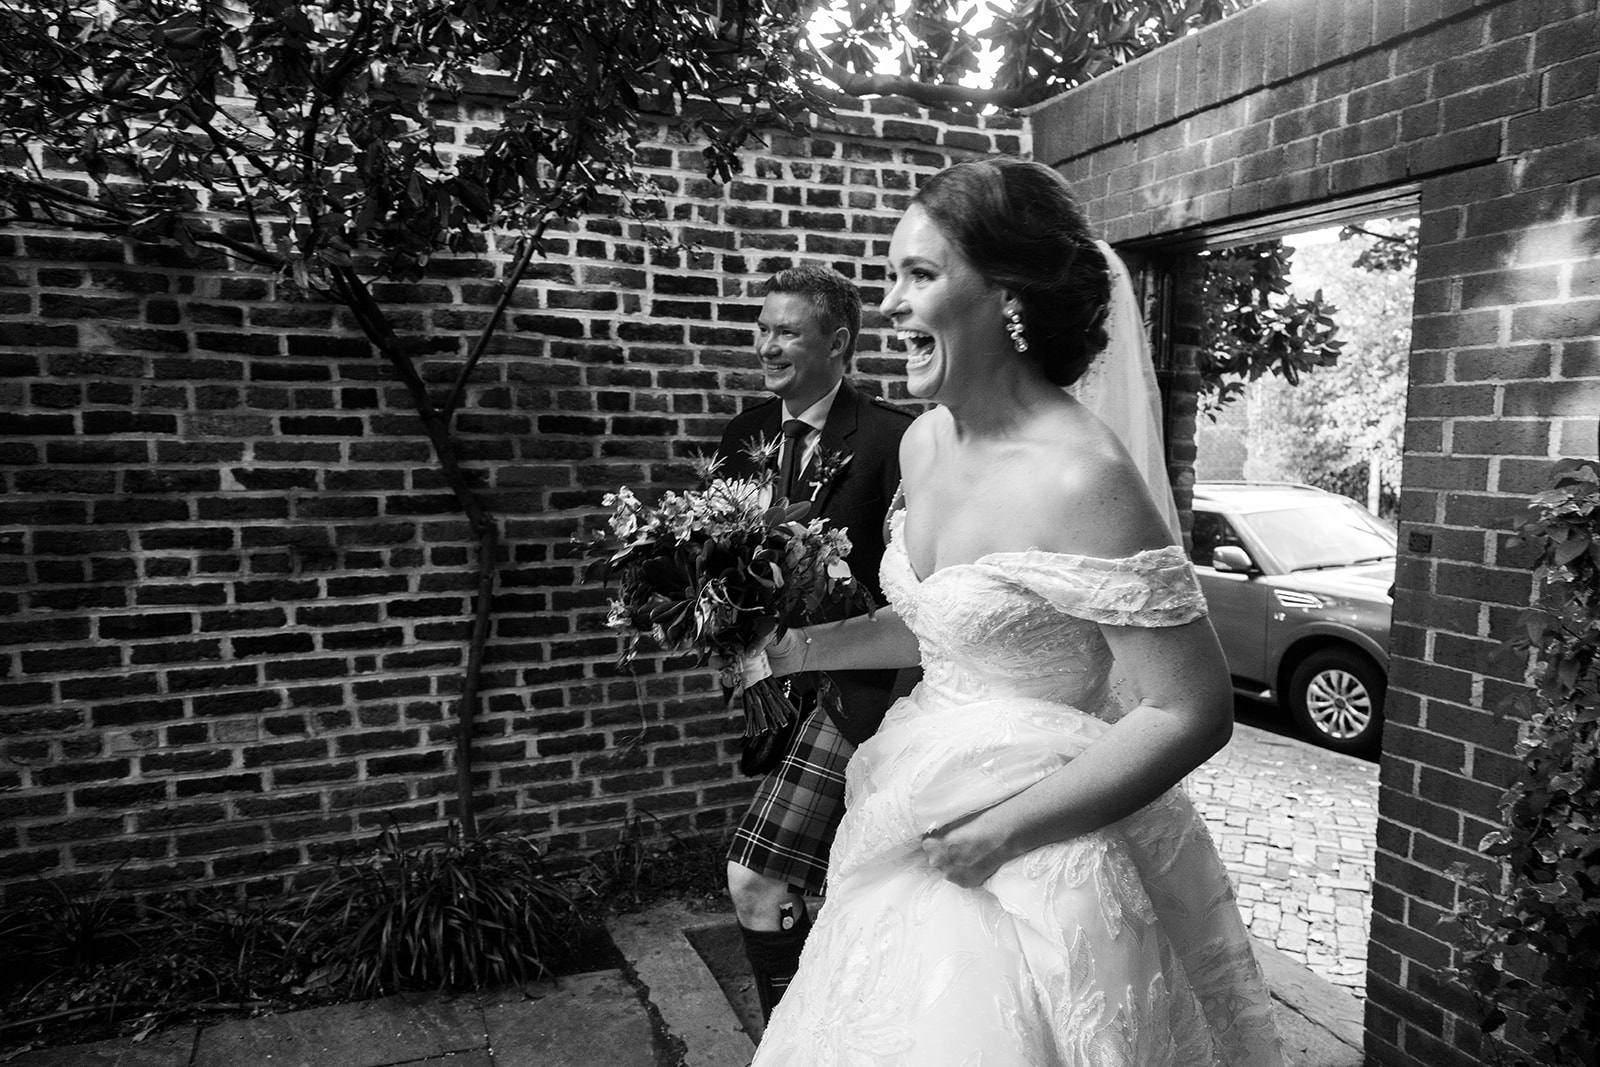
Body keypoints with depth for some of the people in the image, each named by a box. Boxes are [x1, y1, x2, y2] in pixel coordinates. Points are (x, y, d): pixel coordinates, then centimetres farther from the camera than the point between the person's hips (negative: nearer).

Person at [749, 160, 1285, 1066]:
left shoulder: (1080, 477, -24)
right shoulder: (924, 443, 0)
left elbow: (1194, 712, -20)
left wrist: (1007, 824, -19)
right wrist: (800, 650, 8)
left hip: (1038, 853, -7)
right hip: (922, 821, 8)